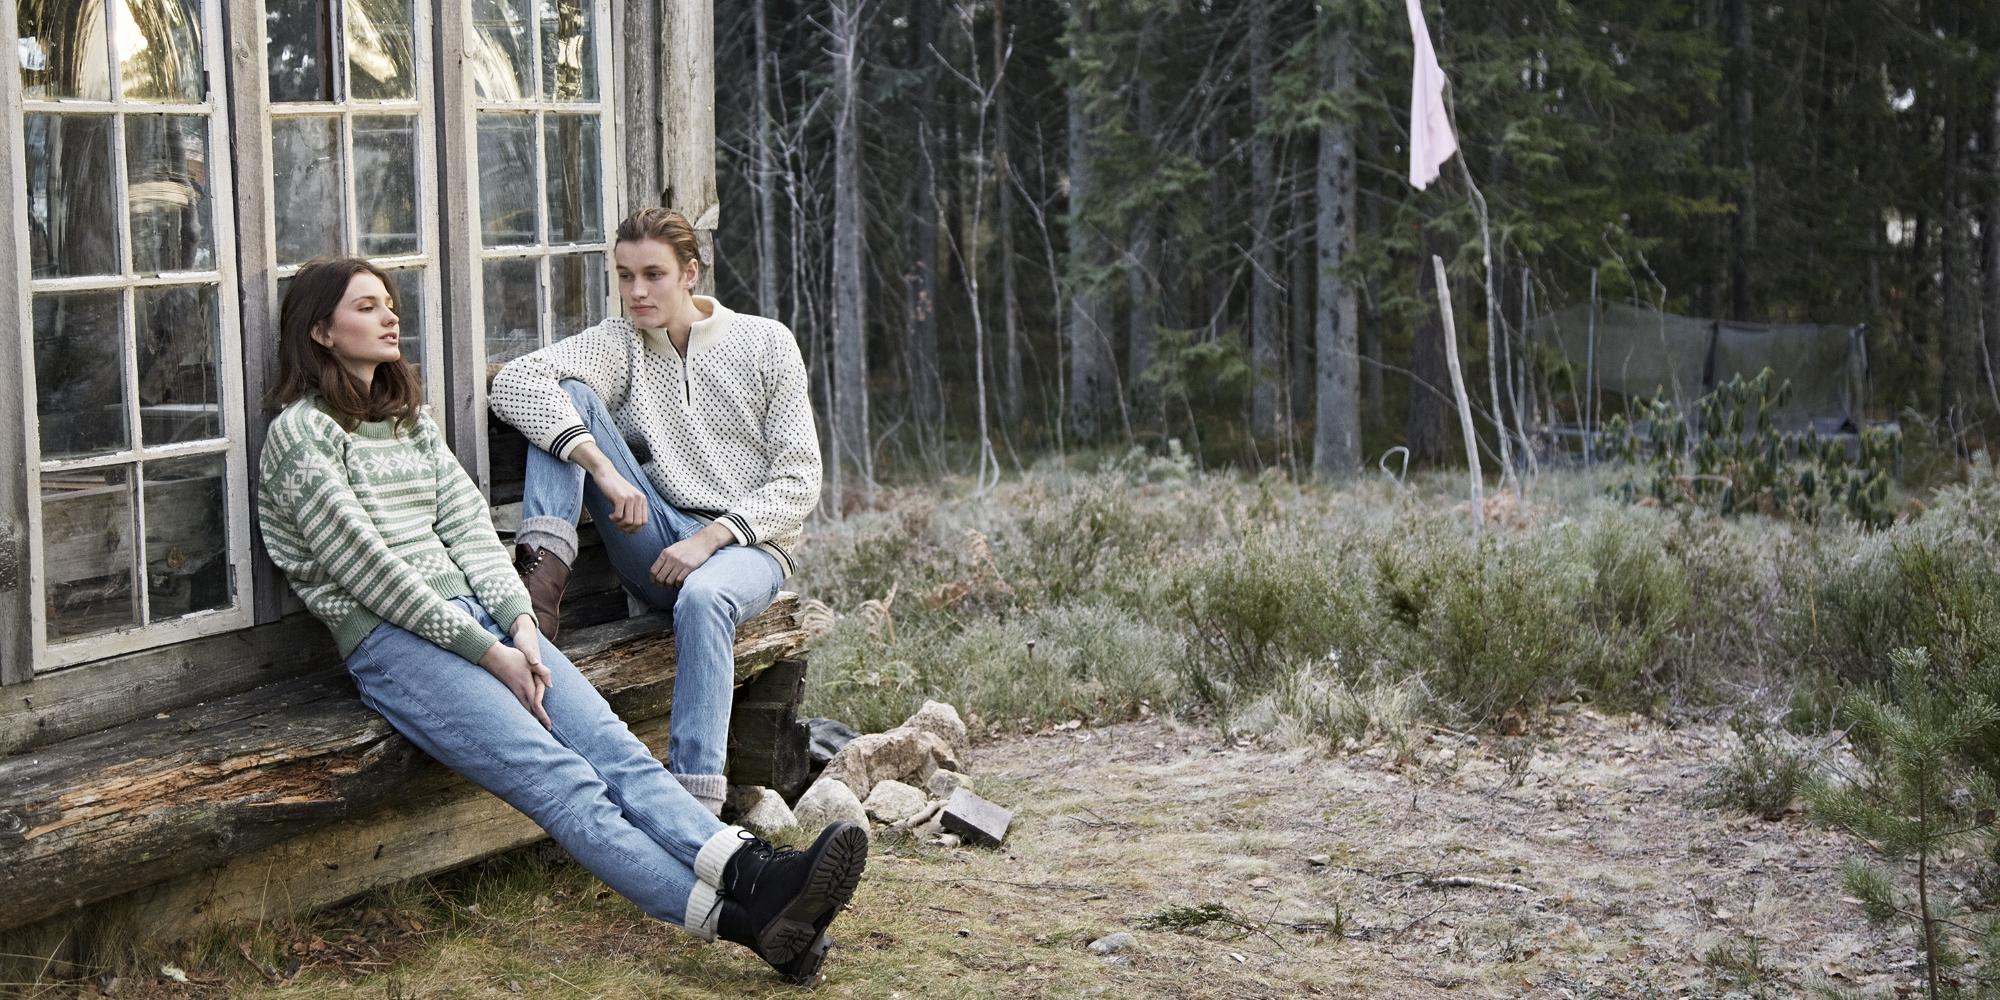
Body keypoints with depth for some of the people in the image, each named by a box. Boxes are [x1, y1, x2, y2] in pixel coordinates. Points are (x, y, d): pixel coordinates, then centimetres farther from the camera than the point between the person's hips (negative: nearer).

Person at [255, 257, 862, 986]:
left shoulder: (410, 421, 23)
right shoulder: (301, 433, -1)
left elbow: (469, 528, 13)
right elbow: (369, 570, -8)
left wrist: (519, 626, -6)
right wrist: (487, 653, -11)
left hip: (475, 614, 7)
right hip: (392, 643, -7)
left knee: (615, 748, -19)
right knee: (562, 781, -24)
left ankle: (755, 875, -38)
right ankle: (740, 923, -37)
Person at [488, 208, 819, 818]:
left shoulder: (765, 344, 5)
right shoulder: (619, 345, 7)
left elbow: (799, 480, 0)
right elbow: (513, 382, -13)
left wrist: (712, 537, -15)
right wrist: (604, 470, -26)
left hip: (747, 545, -2)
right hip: (655, 544, 3)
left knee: (703, 598, -40)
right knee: (569, 395, -12)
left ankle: (696, 805, -48)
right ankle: (543, 570, -29)